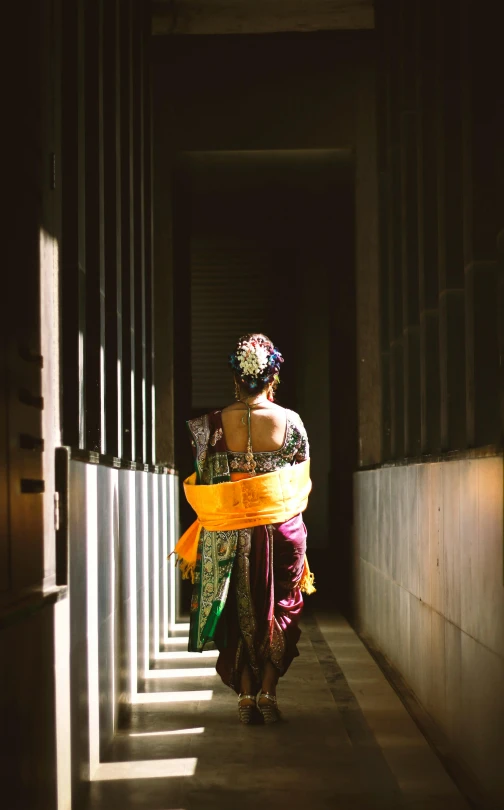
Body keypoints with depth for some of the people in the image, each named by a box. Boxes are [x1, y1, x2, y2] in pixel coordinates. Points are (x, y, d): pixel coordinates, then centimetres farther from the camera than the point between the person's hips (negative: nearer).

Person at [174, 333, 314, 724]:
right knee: (279, 611, 12)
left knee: (238, 614, 12)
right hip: (281, 530, 0)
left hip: (227, 536, 1)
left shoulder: (210, 425, -6)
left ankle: (245, 693, 12)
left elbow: (202, 486, -1)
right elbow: (302, 484, 1)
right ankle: (267, 690, 5)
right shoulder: (290, 421, -6)